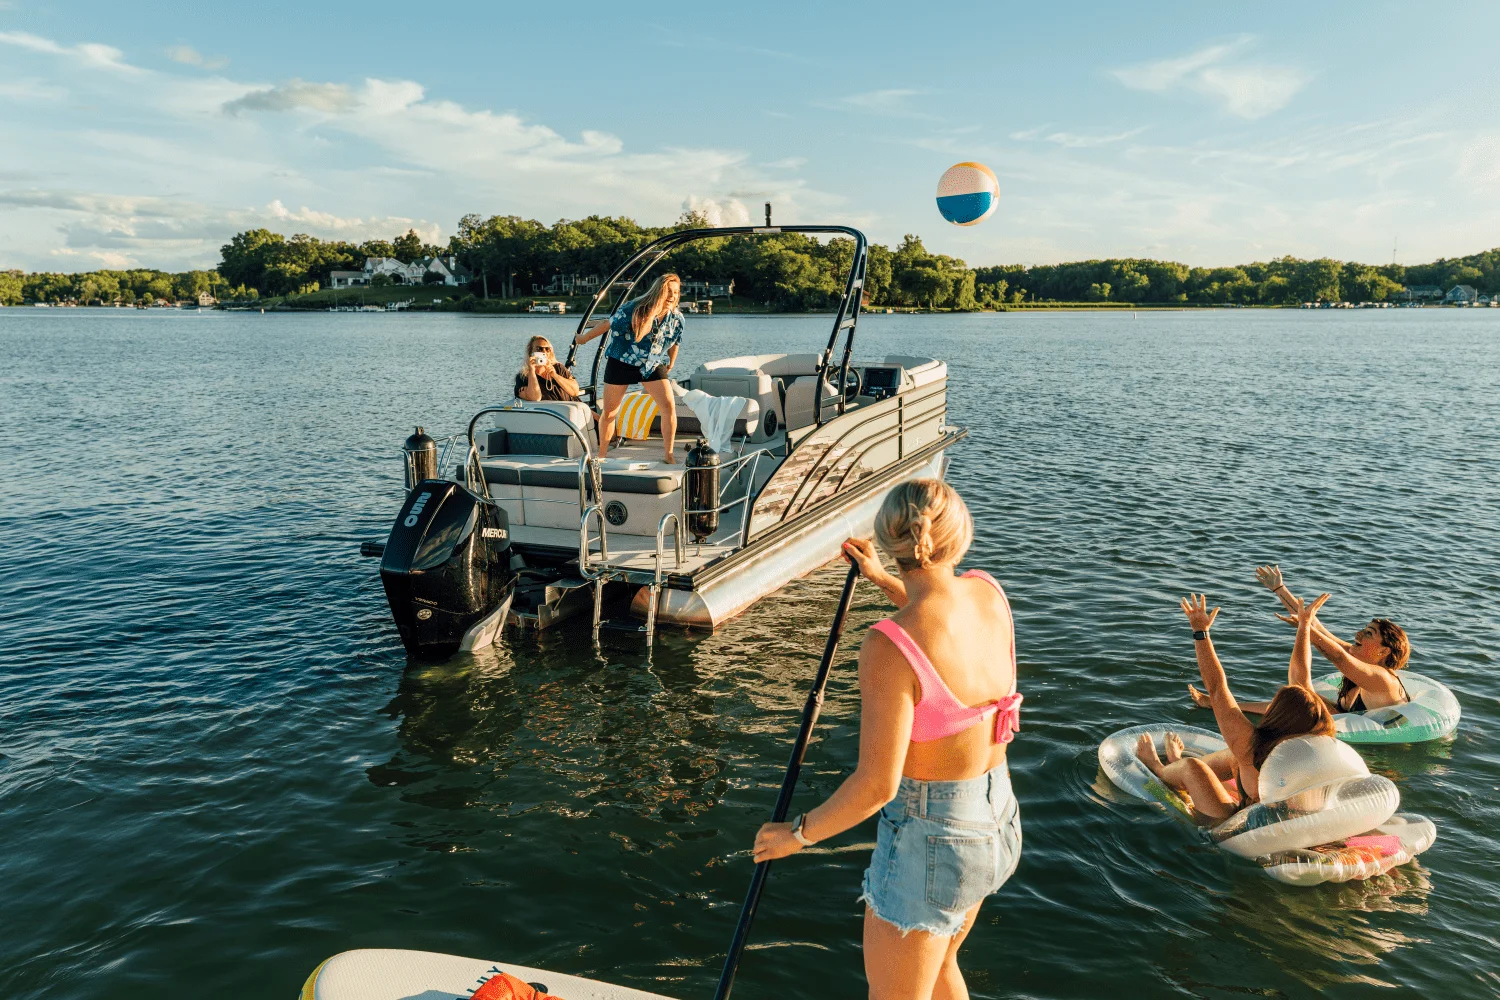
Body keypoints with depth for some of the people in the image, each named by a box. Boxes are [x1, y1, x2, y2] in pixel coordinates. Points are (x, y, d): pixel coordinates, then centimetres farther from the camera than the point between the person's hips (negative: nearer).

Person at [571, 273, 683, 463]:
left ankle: (669, 456, -3)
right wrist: (584, 338, 2)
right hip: (621, 363, -2)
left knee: (669, 406, -14)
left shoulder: (677, 318, -9)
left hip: (653, 365, 2)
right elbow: (607, 324, -10)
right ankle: (601, 454, 24)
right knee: (609, 412, 4)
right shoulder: (632, 310, -21)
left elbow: (674, 343, 9)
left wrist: (669, 367, 20)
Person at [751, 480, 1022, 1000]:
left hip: (928, 835, -7)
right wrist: (880, 579, 27)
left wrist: (798, 833, -10)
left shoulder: (890, 645, -28)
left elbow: (877, 784, -25)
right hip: (997, 820, 7)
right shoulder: (989, 592, -7)